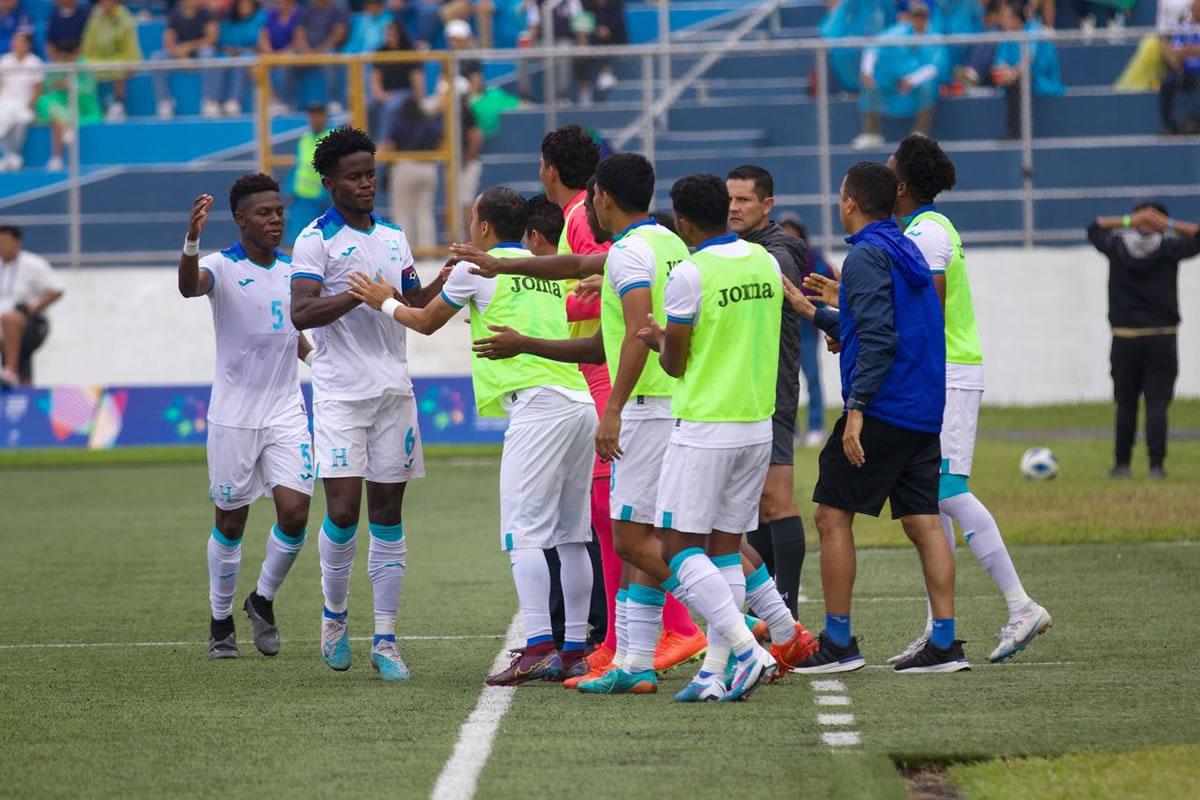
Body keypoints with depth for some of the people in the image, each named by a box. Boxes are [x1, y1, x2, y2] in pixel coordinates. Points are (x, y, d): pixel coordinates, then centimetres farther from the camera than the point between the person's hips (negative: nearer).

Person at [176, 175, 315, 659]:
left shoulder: (292, 269, 7)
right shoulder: (223, 267, -10)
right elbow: (189, 286, -36)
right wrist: (191, 241, -53)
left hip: (286, 414, 4)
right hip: (234, 416, -4)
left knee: (295, 513, -9)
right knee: (230, 522, 5)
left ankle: (263, 600, 15)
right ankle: (221, 622, 21)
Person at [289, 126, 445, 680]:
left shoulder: (394, 237, 15)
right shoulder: (316, 240, -4)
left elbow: (416, 308, 22)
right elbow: (301, 312, -15)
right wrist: (359, 293, -23)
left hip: (393, 390, 5)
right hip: (340, 394, -5)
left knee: (387, 512, 3)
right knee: (343, 507, -11)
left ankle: (385, 639, 5)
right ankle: (334, 615, 12)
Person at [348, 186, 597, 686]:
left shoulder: (477, 268, 4)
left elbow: (426, 322, 18)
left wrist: (384, 302, 38)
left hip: (539, 403, -8)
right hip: (580, 402, 8)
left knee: (524, 531, -10)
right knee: (570, 536, 9)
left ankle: (538, 648, -20)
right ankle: (574, 651, 9)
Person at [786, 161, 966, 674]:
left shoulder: (867, 256, -10)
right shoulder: (907, 252, 18)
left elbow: (878, 339, -20)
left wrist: (857, 408, -23)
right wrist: (813, 312, 34)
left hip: (883, 406, -9)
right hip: (924, 414, 9)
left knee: (833, 516, 0)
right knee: (923, 522, 5)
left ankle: (838, 641, 0)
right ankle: (944, 643, -1)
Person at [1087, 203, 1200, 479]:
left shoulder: (1117, 248, 1)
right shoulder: (1169, 249, -3)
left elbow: (1094, 229, 19)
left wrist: (1129, 220, 6)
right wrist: (1169, 225, 1)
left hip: (1124, 338, 2)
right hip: (1161, 337, -2)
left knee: (1125, 404, 10)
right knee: (1157, 403, -4)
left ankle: (1122, 463, 11)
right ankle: (1156, 465, -11)